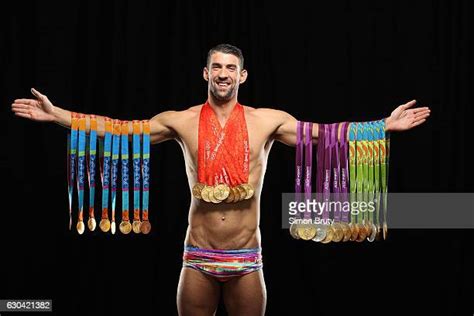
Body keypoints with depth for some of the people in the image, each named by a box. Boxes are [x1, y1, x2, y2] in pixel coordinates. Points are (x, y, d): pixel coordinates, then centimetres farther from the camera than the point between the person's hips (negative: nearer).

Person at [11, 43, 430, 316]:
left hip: (246, 259, 0)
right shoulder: (181, 121, 1)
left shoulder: (268, 120, 1)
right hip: (198, 258, 0)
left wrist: (386, 125, -7)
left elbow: (325, 133, 0)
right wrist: (56, 115, -5)